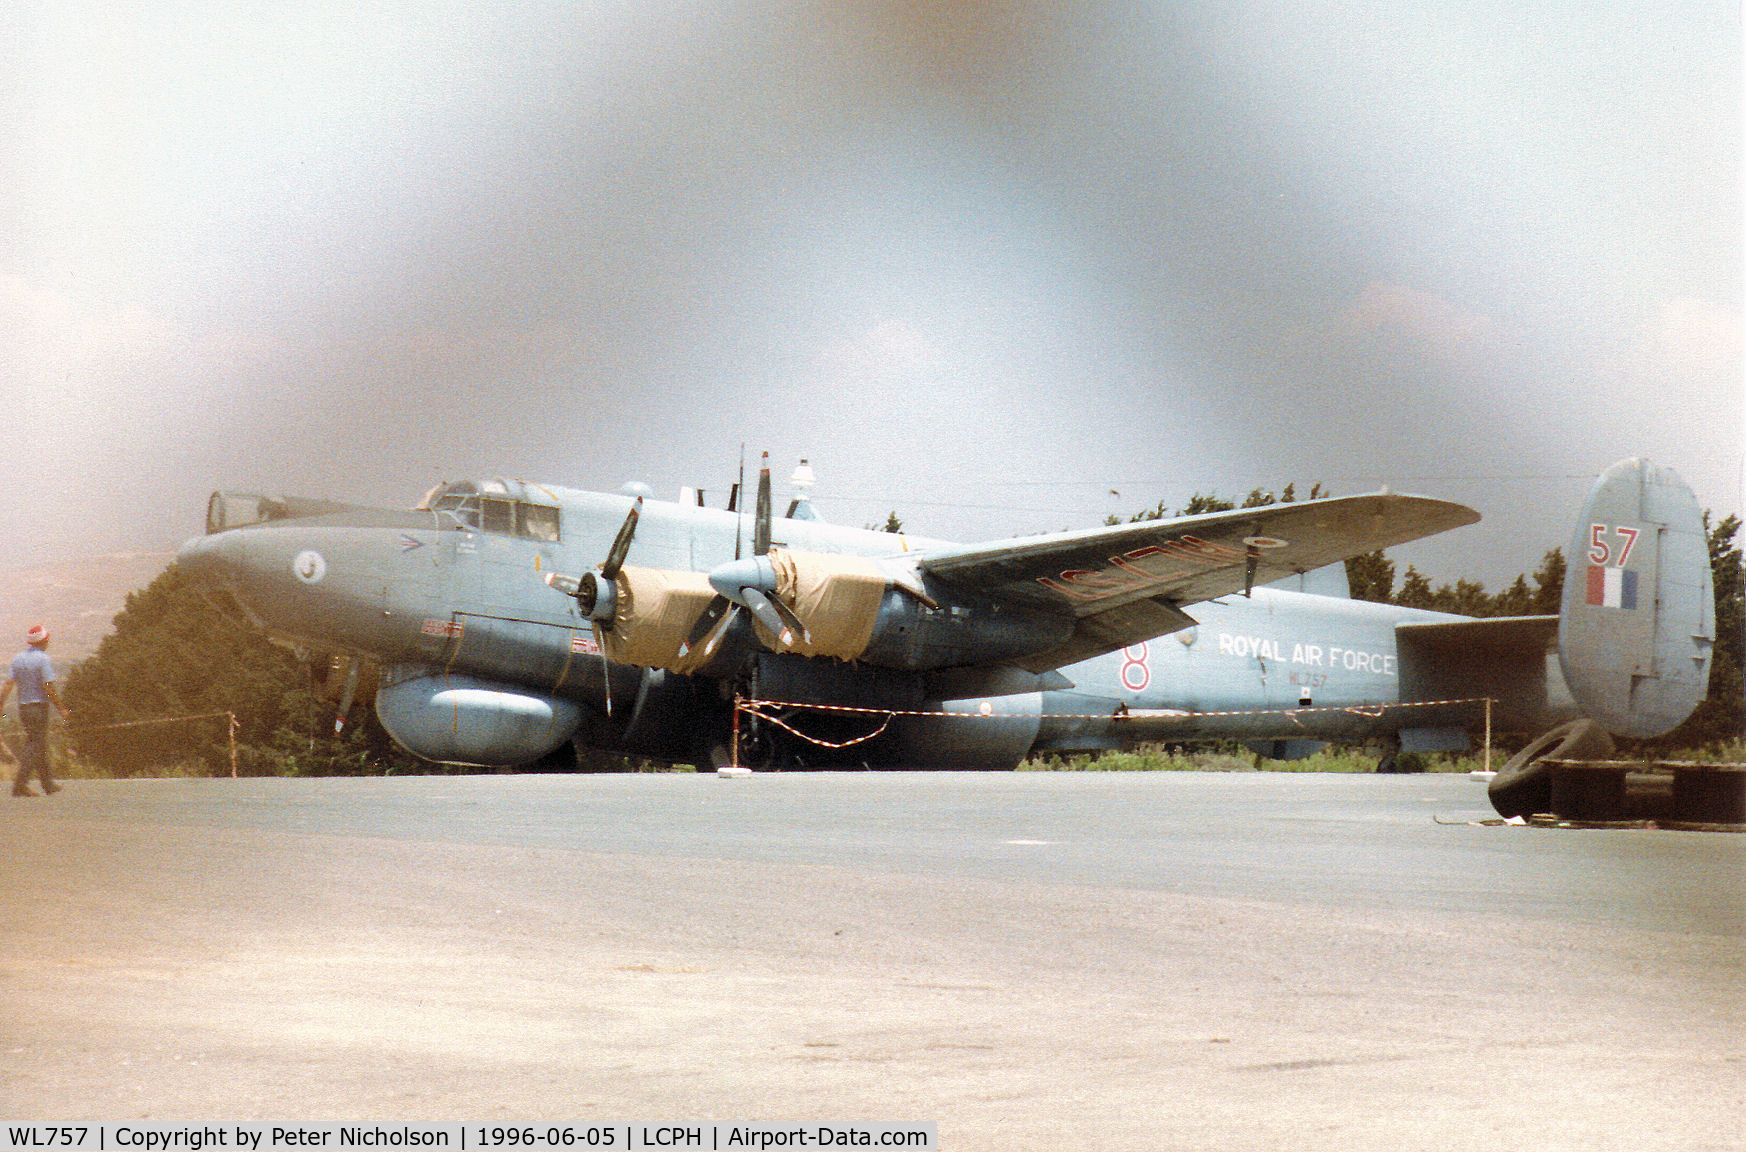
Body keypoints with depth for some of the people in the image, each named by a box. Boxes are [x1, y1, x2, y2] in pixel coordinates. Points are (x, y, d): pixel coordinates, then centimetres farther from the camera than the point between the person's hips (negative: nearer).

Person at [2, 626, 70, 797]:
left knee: (40, 745, 15)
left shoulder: (18, 659, 8)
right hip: (39, 706, -7)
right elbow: (49, 688, -16)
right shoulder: (43, 659, -12)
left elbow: (8, 684, 2)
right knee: (35, 746, -5)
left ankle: (48, 784, 21)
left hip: (23, 707, 7)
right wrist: (61, 709, -8)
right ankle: (20, 785, -14)